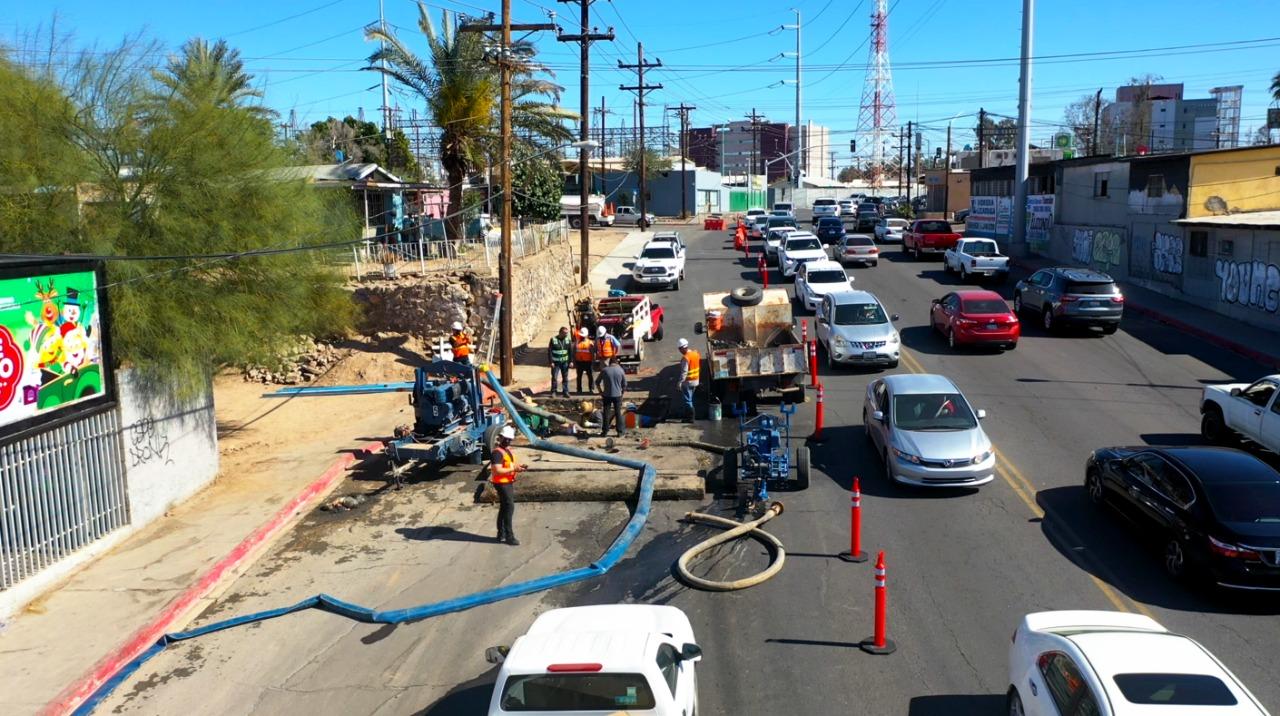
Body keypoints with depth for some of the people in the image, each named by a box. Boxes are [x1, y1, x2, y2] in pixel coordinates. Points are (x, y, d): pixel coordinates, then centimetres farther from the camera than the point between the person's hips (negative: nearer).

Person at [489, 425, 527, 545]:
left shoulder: (508, 450, 12)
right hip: (502, 483, -10)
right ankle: (509, 536, -4)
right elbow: (497, 470, -26)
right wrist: (514, 469, -25)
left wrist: (519, 467, 2)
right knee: (509, 507, -10)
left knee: (504, 508, 17)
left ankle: (501, 534, 27)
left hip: (509, 482, 10)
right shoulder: (497, 452, -19)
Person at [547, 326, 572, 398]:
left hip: (565, 362, 3)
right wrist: (551, 362, -12)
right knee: (554, 377, -1)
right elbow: (549, 351, -6)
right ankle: (553, 392, 10)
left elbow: (571, 351, 7)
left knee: (565, 378, 5)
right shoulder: (553, 339, -7)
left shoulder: (568, 340, 3)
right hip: (555, 362, -3)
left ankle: (565, 392, 13)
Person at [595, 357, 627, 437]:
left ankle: (605, 431, 11)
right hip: (617, 395, 0)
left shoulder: (604, 370, -3)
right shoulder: (620, 370, -2)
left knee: (606, 413, 8)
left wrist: (601, 392, 15)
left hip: (607, 395, 0)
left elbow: (597, 382, 5)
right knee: (618, 413, 8)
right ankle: (620, 431, 11)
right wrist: (622, 392, 16)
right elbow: (624, 384, 3)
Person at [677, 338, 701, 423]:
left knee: (687, 400, 1)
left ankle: (690, 418, 3)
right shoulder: (696, 353, 3)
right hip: (695, 381, 8)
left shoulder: (685, 358, -22)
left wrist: (680, 383, -28)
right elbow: (700, 367, 13)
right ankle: (688, 415, 30)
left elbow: (684, 372, -27)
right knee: (689, 399, 21)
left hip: (688, 382, -8)